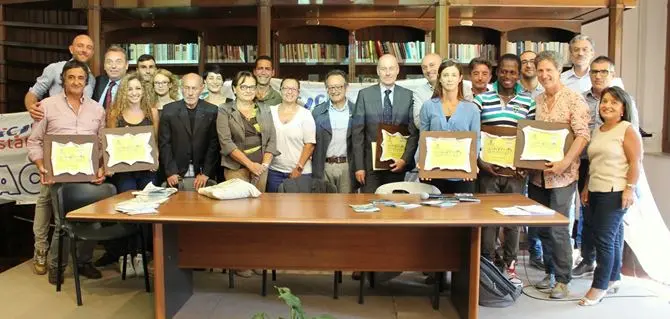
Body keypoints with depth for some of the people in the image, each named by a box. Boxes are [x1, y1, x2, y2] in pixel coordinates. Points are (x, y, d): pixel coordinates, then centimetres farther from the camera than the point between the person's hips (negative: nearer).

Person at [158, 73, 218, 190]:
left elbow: (214, 143, -3)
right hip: (177, 173, 0)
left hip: (203, 173, 0)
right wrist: (170, 172, -8)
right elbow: (164, 143, 0)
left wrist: (206, 173, -9)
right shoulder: (169, 110, 0)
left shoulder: (212, 111, -2)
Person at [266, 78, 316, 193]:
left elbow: (310, 144, -5)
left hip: (300, 172, -2)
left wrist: (299, 168, -9)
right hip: (274, 171, 3)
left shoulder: (305, 114, -2)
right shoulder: (270, 111, 6)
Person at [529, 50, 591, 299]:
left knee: (558, 228, -2)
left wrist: (564, 163, -23)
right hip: (538, 174, 6)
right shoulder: (537, 101, 10)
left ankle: (563, 279, 13)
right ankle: (550, 272, 28)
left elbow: (583, 135, -14)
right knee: (542, 227, 12)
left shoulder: (573, 99, -7)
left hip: (561, 175, -6)